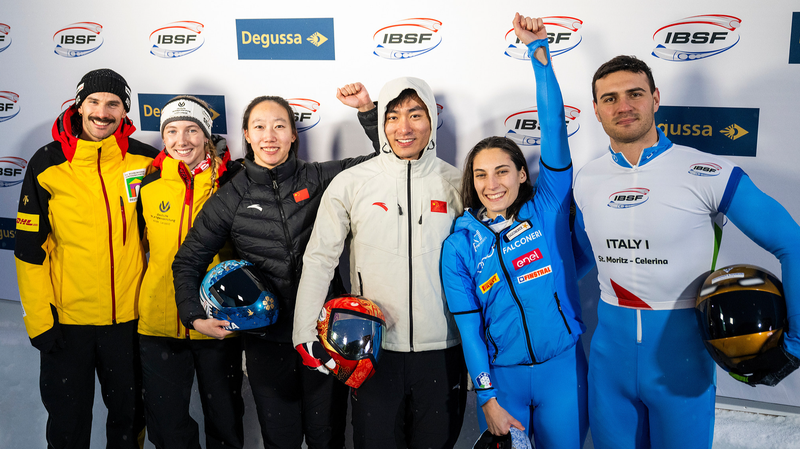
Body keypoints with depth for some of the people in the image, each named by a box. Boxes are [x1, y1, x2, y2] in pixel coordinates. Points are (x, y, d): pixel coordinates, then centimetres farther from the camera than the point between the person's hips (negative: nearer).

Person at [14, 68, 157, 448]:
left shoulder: (143, 160, -3)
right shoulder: (48, 163, -6)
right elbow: (29, 248, -4)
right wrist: (39, 318, -7)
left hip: (129, 315, 1)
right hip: (66, 317, -1)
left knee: (128, 415, 18)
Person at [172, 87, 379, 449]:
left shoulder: (318, 179, 0)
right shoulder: (230, 198, 1)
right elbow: (188, 261, 8)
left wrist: (368, 109, -8)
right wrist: (194, 317, -4)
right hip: (267, 339, 0)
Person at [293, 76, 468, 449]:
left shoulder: (456, 184, 0)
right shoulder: (350, 184, -3)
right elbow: (319, 258, 1)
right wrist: (306, 333, -4)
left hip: (442, 351, 1)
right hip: (374, 349, -1)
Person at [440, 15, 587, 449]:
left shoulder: (547, 209, -4)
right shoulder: (459, 245, -3)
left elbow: (554, 127, -11)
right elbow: (468, 326, -3)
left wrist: (538, 50, -14)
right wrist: (487, 397, -6)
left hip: (563, 368, 0)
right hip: (501, 376, 0)